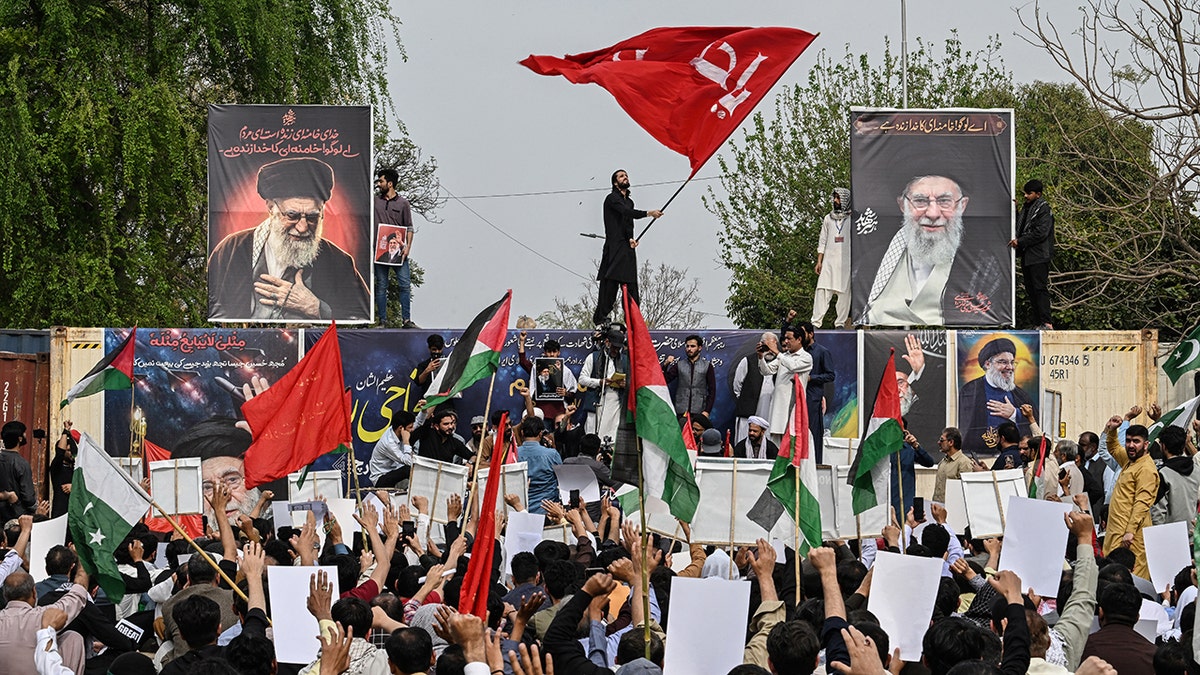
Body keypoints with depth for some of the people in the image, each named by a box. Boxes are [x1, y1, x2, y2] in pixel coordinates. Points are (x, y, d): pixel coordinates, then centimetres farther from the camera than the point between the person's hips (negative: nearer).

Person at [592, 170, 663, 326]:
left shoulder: (629, 201, 23)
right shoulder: (612, 198, -1)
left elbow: (629, 224, 13)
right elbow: (626, 212, -18)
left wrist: (631, 239, -8)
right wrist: (649, 213, -24)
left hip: (627, 247, 7)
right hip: (614, 247, -7)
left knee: (631, 283, 2)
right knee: (610, 282, -13)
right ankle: (600, 317, -14)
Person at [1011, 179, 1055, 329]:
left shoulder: (1044, 210, -8)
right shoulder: (1026, 209, 19)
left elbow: (1040, 233, -15)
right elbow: (1019, 227, 24)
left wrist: (1020, 241, -13)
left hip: (1039, 256, -9)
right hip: (1027, 256, 9)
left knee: (1040, 288, -13)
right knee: (1031, 290, 7)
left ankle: (1047, 323, -15)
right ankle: (1038, 323, 10)